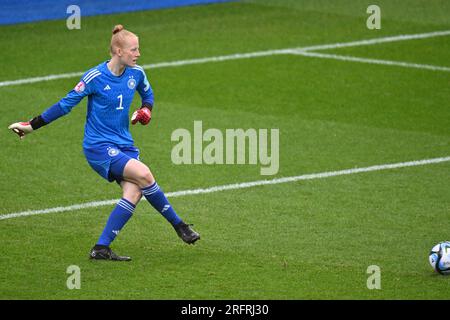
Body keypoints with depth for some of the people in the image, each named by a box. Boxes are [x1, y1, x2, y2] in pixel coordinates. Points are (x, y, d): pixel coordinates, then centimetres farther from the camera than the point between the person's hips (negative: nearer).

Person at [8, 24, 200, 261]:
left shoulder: (136, 73, 4)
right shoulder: (95, 77, -13)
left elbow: (147, 95, 27)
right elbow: (65, 104, -5)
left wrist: (146, 110, 5)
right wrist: (32, 125, -4)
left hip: (124, 144, 6)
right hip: (98, 146, -6)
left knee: (134, 192, -16)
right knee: (143, 174, -26)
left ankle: (101, 248, -9)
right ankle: (178, 225, -10)